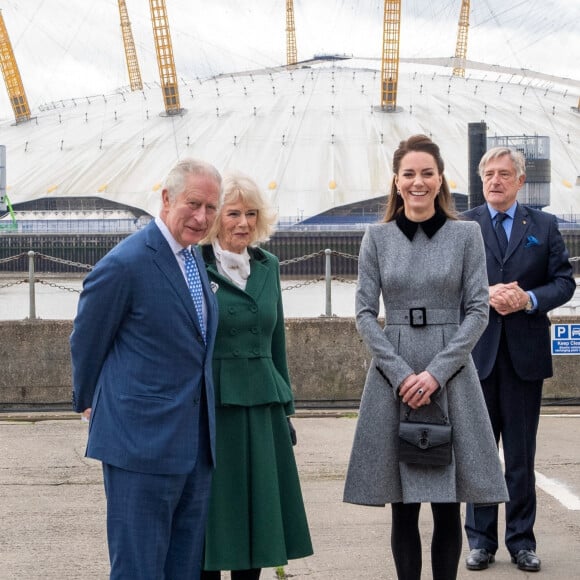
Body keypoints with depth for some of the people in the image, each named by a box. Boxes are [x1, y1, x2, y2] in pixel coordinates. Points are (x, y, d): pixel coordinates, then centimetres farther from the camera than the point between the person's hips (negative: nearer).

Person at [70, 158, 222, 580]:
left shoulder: (194, 258, 12)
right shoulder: (125, 264, -15)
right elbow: (86, 342, -4)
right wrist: (89, 403, 9)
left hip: (195, 444, 8)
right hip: (143, 442, -8)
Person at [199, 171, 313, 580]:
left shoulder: (268, 266, 11)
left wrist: (285, 407, 15)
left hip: (262, 408, 5)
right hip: (212, 406, -5)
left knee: (258, 513, 9)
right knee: (213, 514, 2)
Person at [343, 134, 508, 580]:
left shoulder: (466, 235, 3)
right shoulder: (378, 237, 5)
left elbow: (478, 311, -1)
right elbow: (365, 313, 2)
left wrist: (436, 371, -11)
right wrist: (400, 372, -10)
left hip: (451, 375, 0)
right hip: (393, 376, 1)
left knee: (447, 505, 2)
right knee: (403, 506, 4)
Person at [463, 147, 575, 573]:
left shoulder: (544, 226, 6)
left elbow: (565, 282, 3)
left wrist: (530, 299, -14)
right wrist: (483, 294, -16)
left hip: (525, 353, 0)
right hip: (477, 353, 0)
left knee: (522, 454, 7)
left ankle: (522, 541, 16)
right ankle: (481, 540, 16)